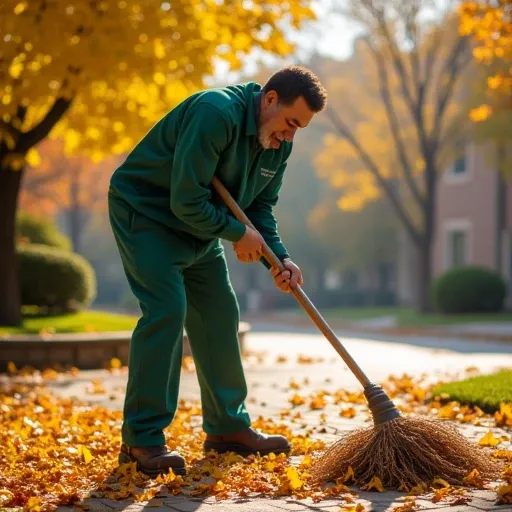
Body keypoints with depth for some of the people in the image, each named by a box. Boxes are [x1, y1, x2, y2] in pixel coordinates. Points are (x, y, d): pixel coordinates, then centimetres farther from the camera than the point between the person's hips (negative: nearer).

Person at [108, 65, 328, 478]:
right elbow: (186, 200, -31)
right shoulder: (216, 114, -31)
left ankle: (227, 427, 19)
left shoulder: (279, 142, -2)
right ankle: (142, 438, -14)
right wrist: (237, 234, -19)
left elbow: (261, 208, 5)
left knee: (219, 315, 7)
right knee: (166, 310, -20)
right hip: (145, 213, -9)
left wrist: (280, 258, -11)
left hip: (201, 225, 9)